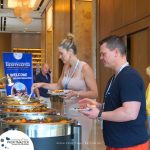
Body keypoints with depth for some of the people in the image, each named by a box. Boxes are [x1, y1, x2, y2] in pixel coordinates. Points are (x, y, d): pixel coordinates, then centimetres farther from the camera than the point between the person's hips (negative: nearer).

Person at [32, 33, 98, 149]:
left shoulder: (84, 68, -14)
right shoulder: (66, 67, 7)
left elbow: (94, 93, -14)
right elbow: (58, 86, 21)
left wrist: (76, 93, -27)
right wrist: (42, 85, 8)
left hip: (81, 113, -6)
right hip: (67, 111, 7)